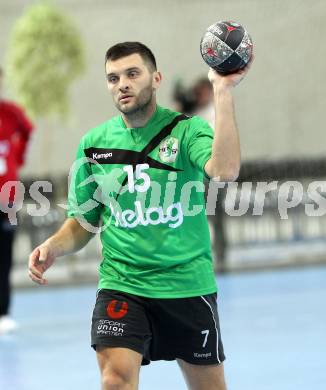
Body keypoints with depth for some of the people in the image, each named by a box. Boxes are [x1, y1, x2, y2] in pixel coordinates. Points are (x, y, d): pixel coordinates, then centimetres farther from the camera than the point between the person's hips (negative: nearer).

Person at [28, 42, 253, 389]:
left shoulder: (187, 129, -6)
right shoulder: (93, 144, 3)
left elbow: (224, 170, -28)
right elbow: (84, 220, 13)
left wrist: (223, 92, -28)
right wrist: (54, 246, -8)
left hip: (187, 284, -1)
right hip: (120, 285, 1)